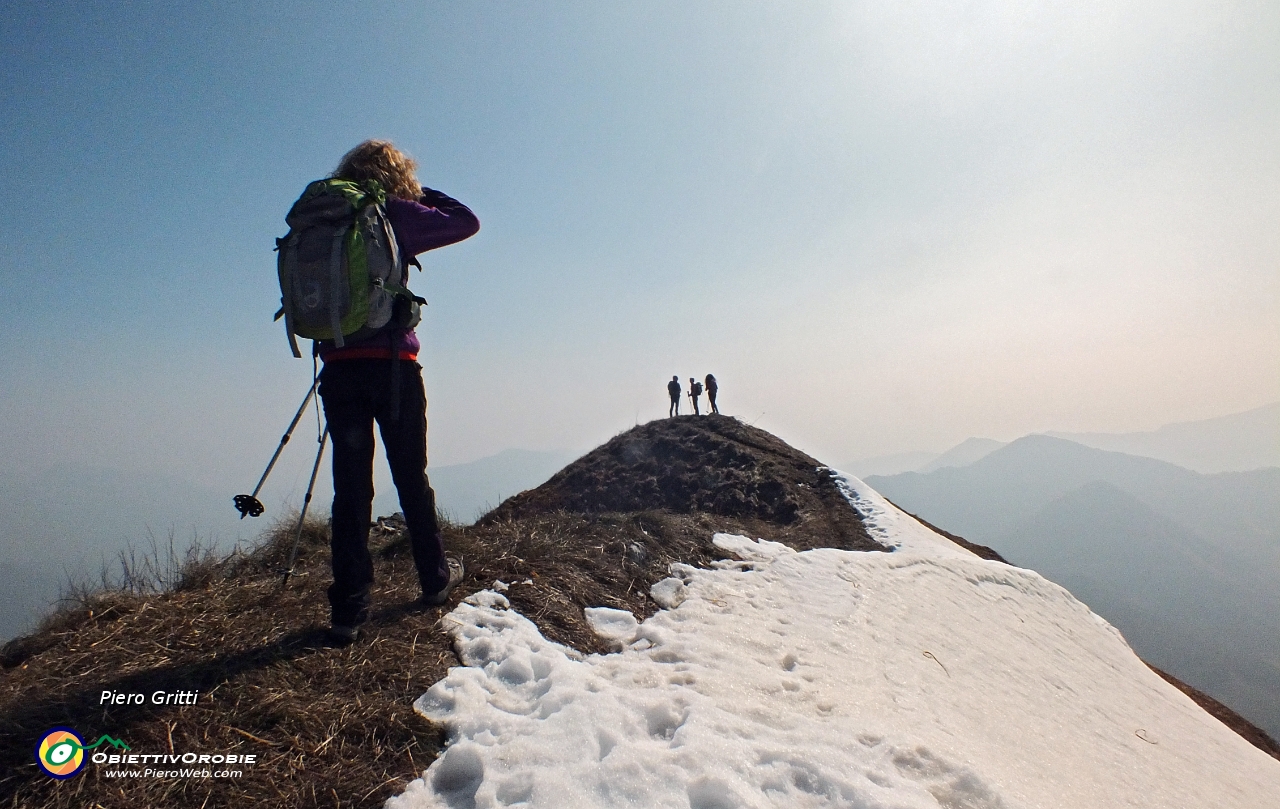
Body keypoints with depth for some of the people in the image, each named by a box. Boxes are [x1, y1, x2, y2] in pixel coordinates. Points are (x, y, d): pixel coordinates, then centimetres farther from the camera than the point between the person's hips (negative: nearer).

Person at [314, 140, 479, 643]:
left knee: (351, 487, 4)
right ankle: (435, 579, 25)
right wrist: (421, 193, 17)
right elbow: (466, 222, 7)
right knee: (411, 477, 10)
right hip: (391, 365, -3)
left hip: (337, 369, 3)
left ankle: (348, 610, 5)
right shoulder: (395, 214, 0)